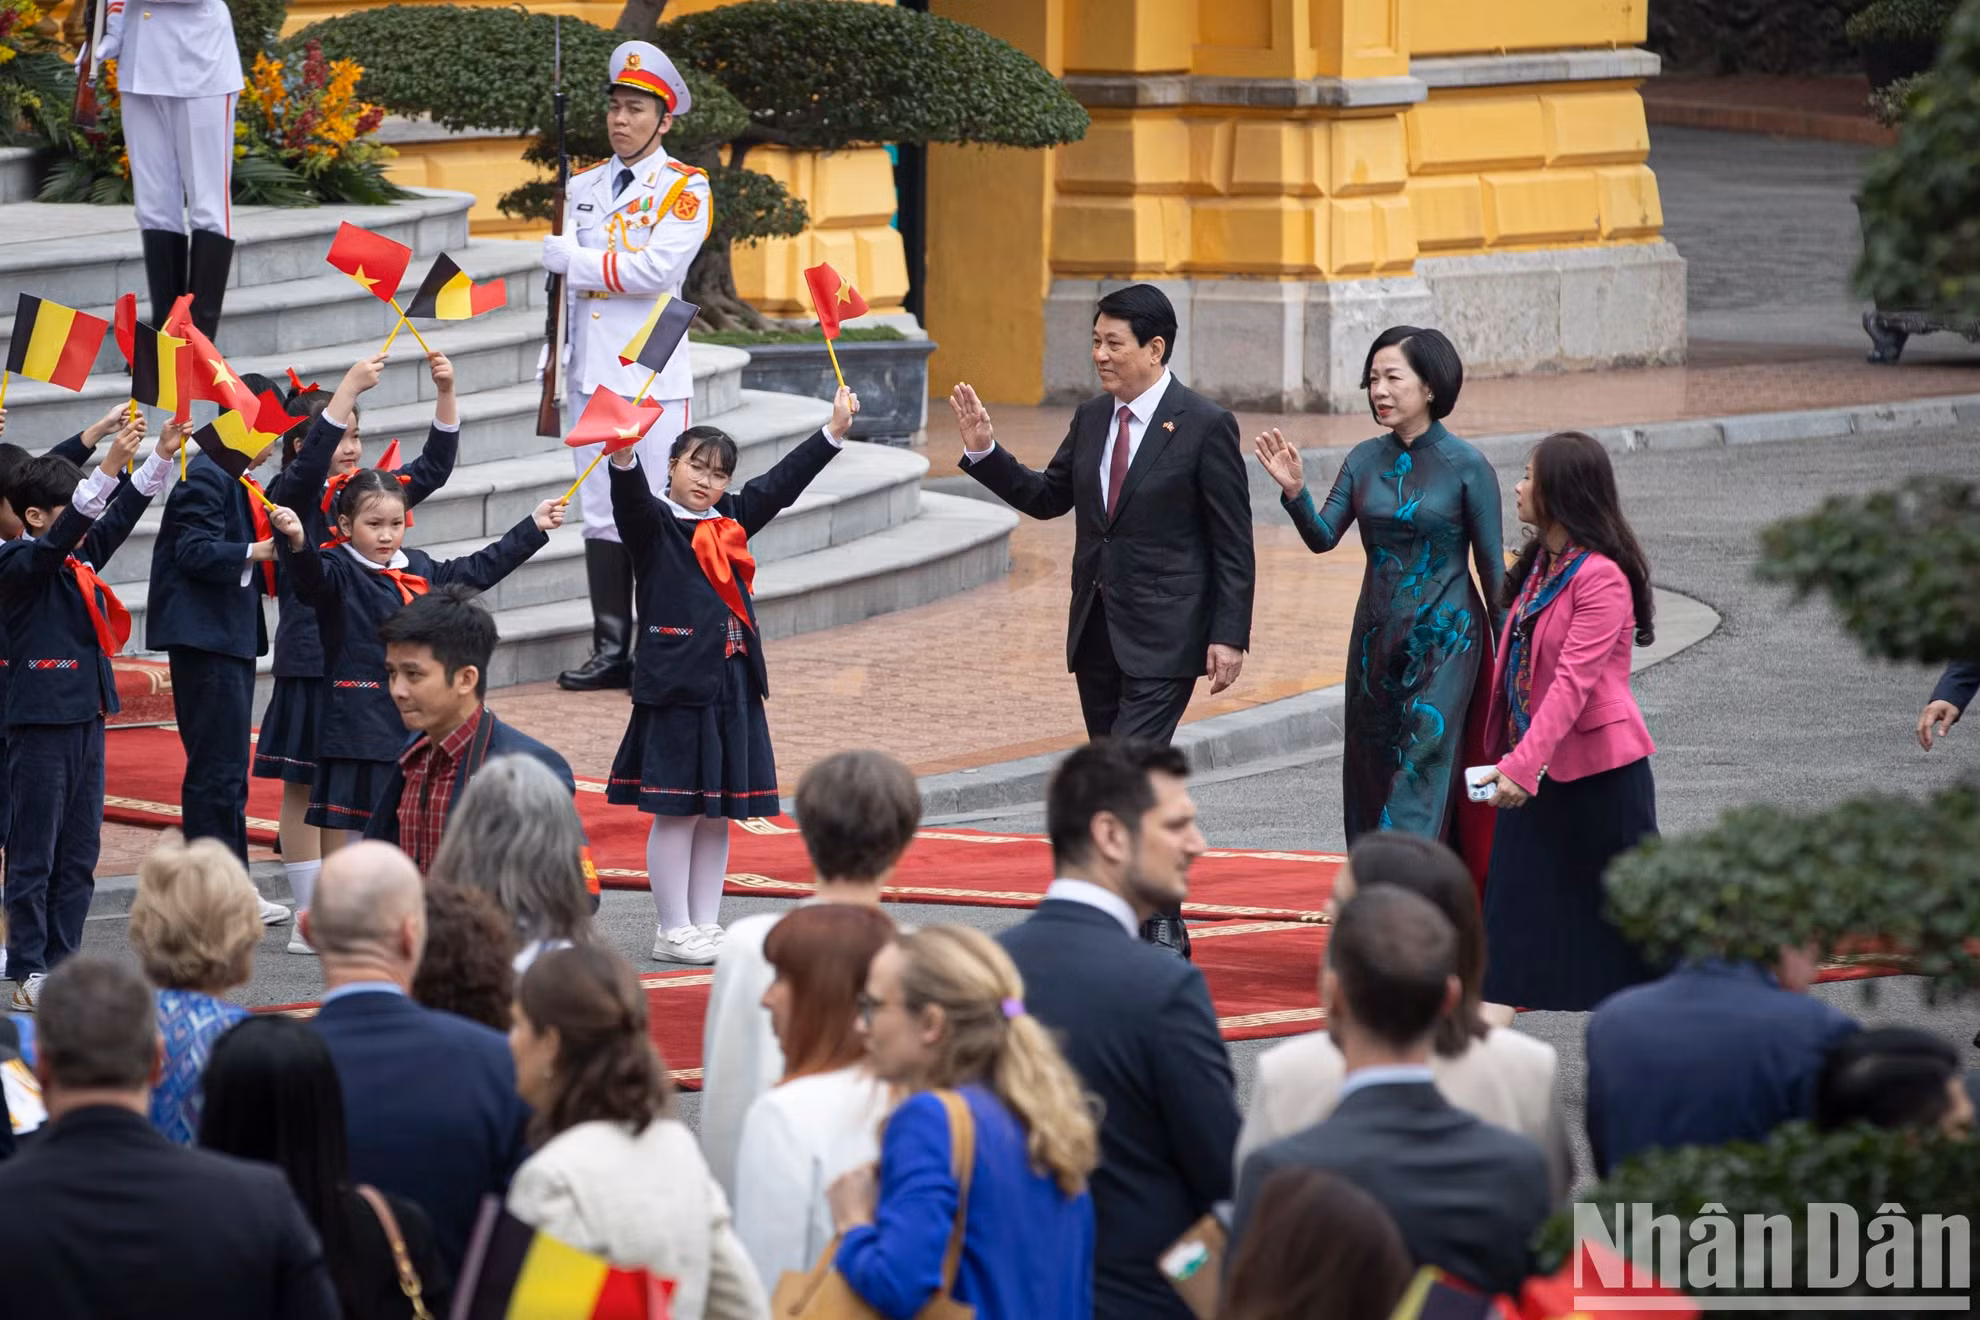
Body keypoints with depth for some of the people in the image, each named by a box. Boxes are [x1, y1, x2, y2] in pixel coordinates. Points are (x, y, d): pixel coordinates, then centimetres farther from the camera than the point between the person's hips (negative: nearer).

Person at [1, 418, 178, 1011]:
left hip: (86, 716, 8)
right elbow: (58, 538, -26)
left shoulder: (81, 557, 11)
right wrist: (110, 465, -34)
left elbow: (120, 515, 12)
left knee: (80, 855, 10)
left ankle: (63, 963, 16)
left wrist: (162, 456, 0)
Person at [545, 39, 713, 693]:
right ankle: (611, 650, 12)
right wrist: (553, 355, 11)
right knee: (601, 515, 7)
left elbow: (656, 269, -17)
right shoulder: (583, 187, 13)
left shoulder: (685, 189, -4)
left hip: (654, 376, -6)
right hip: (591, 371, 6)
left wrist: (575, 259, -13)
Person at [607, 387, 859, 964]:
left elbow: (782, 483, 20)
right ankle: (673, 933, 2)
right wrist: (624, 456, -43)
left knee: (718, 813, 10)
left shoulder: (731, 522, 13)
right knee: (676, 812, -3)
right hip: (675, 684, -6)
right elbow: (630, 499, -23)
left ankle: (705, 926, 17)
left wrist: (835, 430, 19)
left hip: (732, 687, 6)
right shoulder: (654, 523, -4)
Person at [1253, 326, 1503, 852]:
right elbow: (1323, 537, -1)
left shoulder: (1467, 467, -8)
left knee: (1422, 767, -11)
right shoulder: (1365, 460, 5)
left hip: (1445, 637, -5)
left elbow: (1492, 566, -4)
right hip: (1378, 638, 5)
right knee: (1374, 768, 8)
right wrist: (1294, 492, -20)